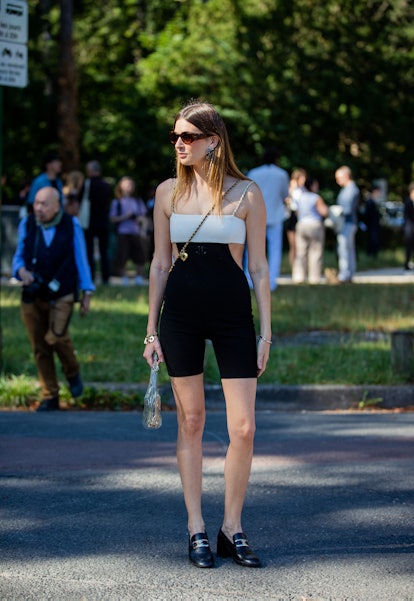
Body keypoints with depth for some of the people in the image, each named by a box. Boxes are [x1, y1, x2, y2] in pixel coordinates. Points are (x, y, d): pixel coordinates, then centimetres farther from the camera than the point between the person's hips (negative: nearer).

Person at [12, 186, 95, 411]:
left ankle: (73, 372, 7)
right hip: (32, 295, 3)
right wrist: (20, 270, -10)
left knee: (56, 336, -22)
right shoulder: (27, 224, 4)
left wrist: (87, 292, 7)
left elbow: (81, 259, 6)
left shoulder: (71, 225, 0)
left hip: (61, 295, -3)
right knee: (39, 348, 3)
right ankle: (49, 397, 13)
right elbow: (19, 255, 13)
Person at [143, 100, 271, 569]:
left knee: (243, 428, -5)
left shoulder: (246, 194, 0)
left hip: (232, 314, -1)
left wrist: (266, 332, -1)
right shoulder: (168, 192, 6)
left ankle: (231, 530, 10)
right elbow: (160, 264, 10)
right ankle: (197, 530, 14)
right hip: (181, 313, 1)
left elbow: (258, 268, 2)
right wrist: (151, 329, 7)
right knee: (190, 421, 6)